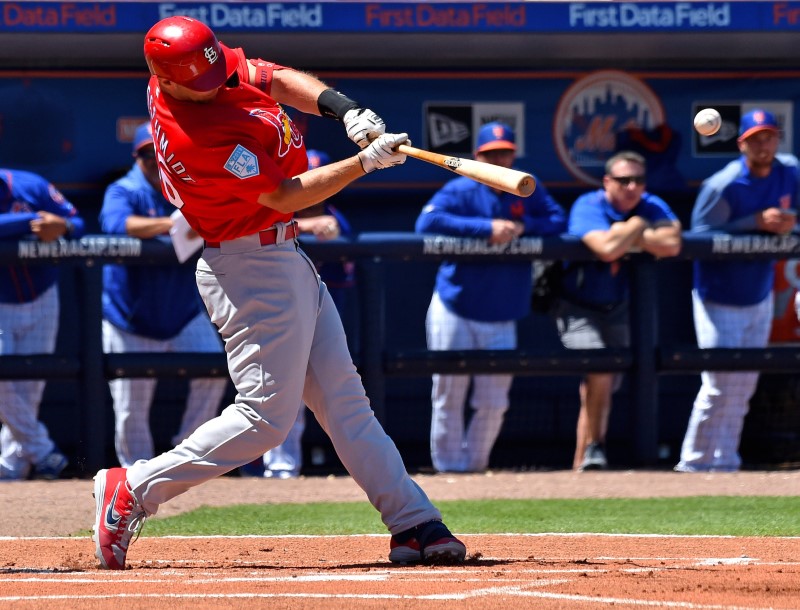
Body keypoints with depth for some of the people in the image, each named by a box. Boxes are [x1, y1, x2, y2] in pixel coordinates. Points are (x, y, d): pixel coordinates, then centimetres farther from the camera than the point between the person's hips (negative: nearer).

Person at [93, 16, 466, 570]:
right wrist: (366, 162, -20)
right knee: (266, 416, -7)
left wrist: (343, 108, -13)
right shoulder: (198, 135, -27)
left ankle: (414, 524, 10)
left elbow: (279, 80, 4)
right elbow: (285, 195, -22)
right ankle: (133, 491, 1)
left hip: (286, 260, 10)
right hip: (253, 270, -10)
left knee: (344, 399, 9)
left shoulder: (202, 65, -2)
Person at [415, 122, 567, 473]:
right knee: (448, 396, -2)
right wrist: (487, 227, -26)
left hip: (502, 319, 3)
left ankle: (476, 464, 18)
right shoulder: (460, 191, -6)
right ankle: (449, 467, 6)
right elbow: (427, 223, -22)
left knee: (493, 403, 4)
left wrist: (522, 226, -18)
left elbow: (559, 221, 0)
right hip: (453, 312, -3)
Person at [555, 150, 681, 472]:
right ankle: (592, 446, -11)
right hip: (578, 309, -5)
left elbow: (671, 244, -23)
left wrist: (627, 236, -23)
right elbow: (608, 249, -36)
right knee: (599, 370, -26)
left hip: (616, 310, 5)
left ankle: (582, 464, 15)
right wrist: (637, 226, -18)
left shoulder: (652, 207, -4)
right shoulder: (588, 207, -18)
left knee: (601, 391, 6)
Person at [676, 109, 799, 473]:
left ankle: (724, 463, 23)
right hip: (720, 302, -6)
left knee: (744, 387, 12)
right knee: (720, 386, -6)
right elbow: (700, 234, -21)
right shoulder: (723, 186, -21)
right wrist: (756, 222, -28)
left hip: (759, 299, 6)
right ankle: (694, 463, 7)